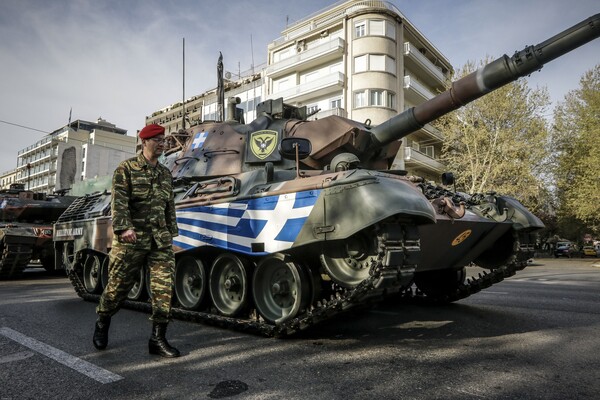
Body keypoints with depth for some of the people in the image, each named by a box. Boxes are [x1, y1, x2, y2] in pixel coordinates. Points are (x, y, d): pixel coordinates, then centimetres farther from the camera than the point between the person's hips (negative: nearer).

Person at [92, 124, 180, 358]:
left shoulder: (165, 173, 15)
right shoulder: (126, 169, -1)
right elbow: (119, 201, -12)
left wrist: (171, 232, 17)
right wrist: (124, 227, -25)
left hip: (160, 240, 4)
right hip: (130, 240, -4)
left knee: (164, 288, -4)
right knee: (118, 286, 8)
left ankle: (158, 339, 6)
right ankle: (101, 325, 35)